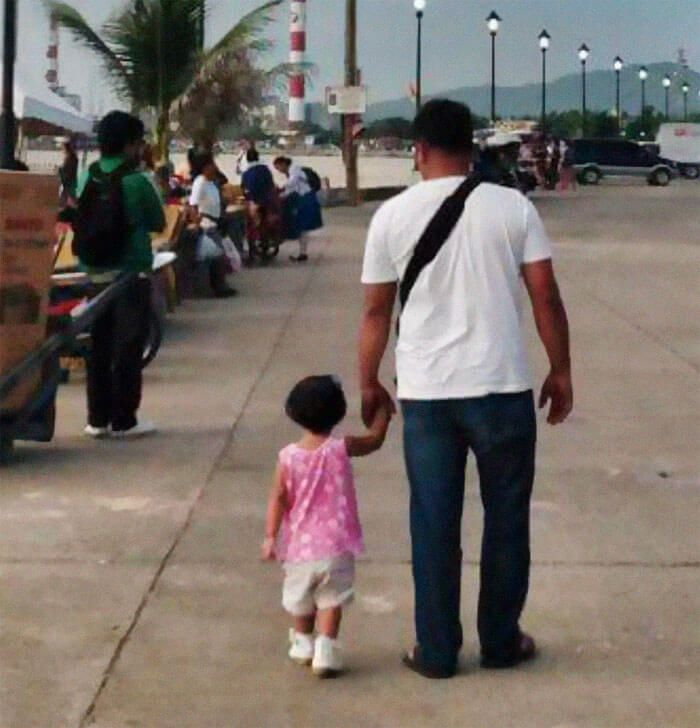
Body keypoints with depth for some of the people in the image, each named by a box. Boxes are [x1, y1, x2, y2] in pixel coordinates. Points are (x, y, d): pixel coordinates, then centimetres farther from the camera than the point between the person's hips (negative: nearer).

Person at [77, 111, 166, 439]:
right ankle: (123, 420, 5)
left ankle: (98, 417, 14)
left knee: (99, 346, 11)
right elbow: (158, 224, -1)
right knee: (128, 347, 2)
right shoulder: (136, 181, -12)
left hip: (96, 273, 5)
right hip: (131, 273, -5)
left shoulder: (87, 178, 3)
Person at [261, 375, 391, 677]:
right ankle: (326, 647, -9)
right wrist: (382, 411, 21)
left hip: (299, 544, 2)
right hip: (335, 545, -2)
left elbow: (278, 497, -9)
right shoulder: (341, 449, -10)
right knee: (331, 600, 3)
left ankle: (302, 643, 35)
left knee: (300, 600, 20)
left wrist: (270, 536, -7)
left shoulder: (288, 456, -7)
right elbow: (375, 439, 6)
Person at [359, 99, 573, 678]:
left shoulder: (392, 215, 0)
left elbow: (376, 311, 3)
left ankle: (436, 651, 17)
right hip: (503, 387, 0)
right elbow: (546, 297, -3)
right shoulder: (513, 207, -3)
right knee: (506, 519, 13)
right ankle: (501, 642, 24)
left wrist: (368, 383, 15)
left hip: (425, 392, 1)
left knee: (434, 525, 9)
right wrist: (561, 372, 8)